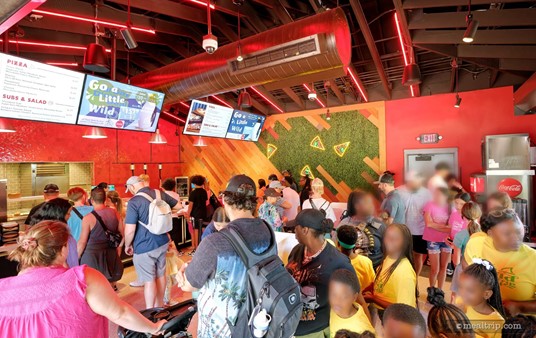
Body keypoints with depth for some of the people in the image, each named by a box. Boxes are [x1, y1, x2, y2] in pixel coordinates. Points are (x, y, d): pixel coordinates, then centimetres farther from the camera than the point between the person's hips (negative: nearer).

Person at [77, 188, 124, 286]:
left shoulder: (88, 218, -16)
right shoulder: (114, 213, -3)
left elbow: (82, 242, -11)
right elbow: (122, 233, 3)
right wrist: (119, 248, 17)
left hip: (92, 254, -4)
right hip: (111, 253, 4)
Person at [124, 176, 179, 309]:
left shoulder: (134, 202, -19)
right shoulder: (160, 194, -1)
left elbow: (130, 230, -20)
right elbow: (178, 206, 13)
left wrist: (127, 245, -1)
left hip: (144, 247, -6)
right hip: (162, 243, 6)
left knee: (149, 280, 6)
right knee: (160, 275, 19)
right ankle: (160, 306, 37)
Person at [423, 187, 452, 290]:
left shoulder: (450, 208, 2)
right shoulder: (430, 205, -7)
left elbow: (451, 226, -3)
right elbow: (429, 224, -14)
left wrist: (436, 226, -18)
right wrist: (445, 227, -11)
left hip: (446, 240, 3)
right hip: (433, 240, -3)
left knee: (443, 267, 12)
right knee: (435, 269, 3)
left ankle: (440, 291, 28)